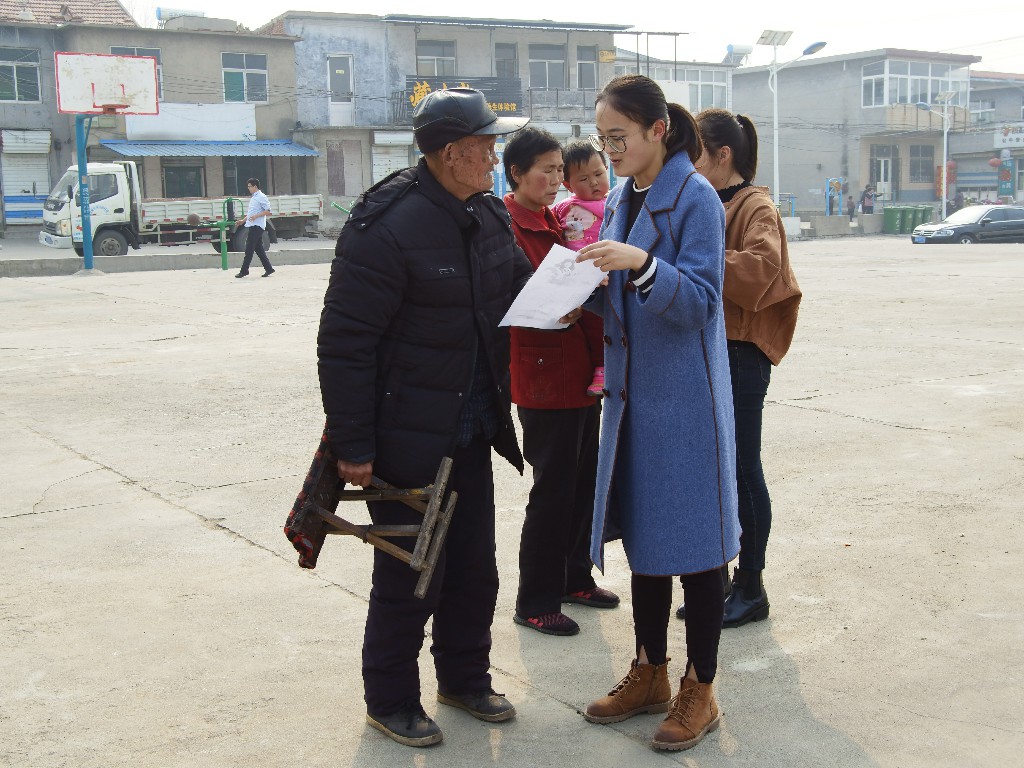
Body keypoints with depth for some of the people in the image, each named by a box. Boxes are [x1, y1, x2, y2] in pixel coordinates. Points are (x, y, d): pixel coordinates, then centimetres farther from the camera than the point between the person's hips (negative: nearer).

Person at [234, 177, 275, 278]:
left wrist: (256, 216, -24)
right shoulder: (253, 198, 20)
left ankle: (244, 271, -6)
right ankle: (268, 269, 10)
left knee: (249, 249, -8)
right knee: (259, 249, 8)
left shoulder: (261, 197, -9)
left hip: (257, 226, -10)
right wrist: (243, 220, 18)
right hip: (252, 226, 10)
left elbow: (268, 211, -15)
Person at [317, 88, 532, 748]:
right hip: (407, 440, -8)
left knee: (475, 569, 18)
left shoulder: (489, 215, 6)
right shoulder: (387, 225, -20)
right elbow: (344, 343, -20)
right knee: (409, 578, 5)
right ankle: (391, 701, 27)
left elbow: (520, 287, 19)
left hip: (472, 433, 8)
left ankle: (465, 679, 39)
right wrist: (352, 446, -19)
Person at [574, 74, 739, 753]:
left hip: (684, 395, -7)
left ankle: (701, 689, 17)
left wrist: (641, 264, -31)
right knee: (643, 535, 15)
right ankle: (650, 674, 30)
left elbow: (699, 302, -17)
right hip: (632, 390, 8)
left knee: (694, 541, 2)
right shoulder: (621, 199, 11)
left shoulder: (695, 197, -11)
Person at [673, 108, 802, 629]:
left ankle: (750, 587, 14)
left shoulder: (755, 207, -9)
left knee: (741, 471, 1)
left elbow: (761, 269, -26)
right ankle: (716, 576, 26)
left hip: (739, 354, -8)